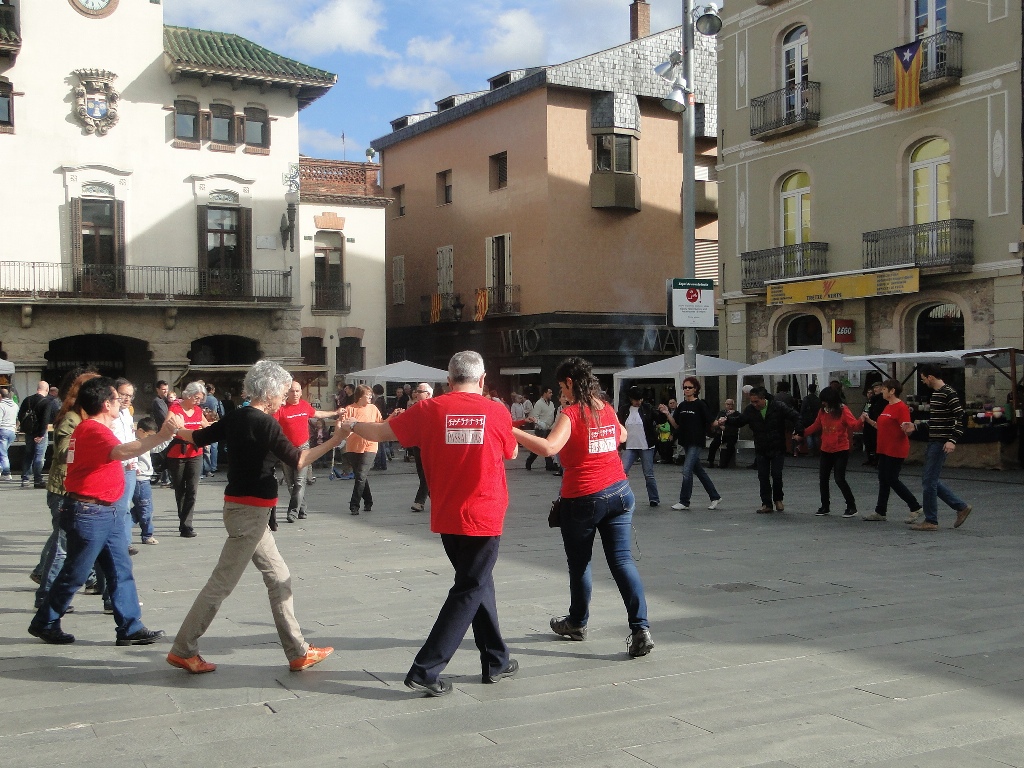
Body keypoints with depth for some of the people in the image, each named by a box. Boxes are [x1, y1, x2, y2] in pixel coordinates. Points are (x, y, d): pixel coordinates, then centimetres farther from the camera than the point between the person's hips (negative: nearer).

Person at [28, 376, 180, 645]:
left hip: (105, 512, 10)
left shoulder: (95, 428, 14)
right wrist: (162, 436, -47)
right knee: (75, 574, 3)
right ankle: (44, 623, 19)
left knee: (121, 570, 7)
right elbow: (121, 452, -39)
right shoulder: (93, 430, -19)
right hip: (88, 513, -10)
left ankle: (131, 628, 9)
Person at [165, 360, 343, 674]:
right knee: (222, 583, 0)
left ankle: (298, 651, 16)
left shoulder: (235, 418, 7)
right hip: (251, 510, -9)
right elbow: (297, 461, -18)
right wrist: (334, 441, -14)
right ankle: (183, 650, 10)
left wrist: (175, 431, 39)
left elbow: (197, 437, 18)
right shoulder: (266, 423, -17)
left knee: (278, 577, 12)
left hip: (241, 507, 9)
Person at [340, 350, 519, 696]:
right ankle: (425, 670, -2)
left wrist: (351, 426, 22)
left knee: (477, 583, 19)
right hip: (485, 518, -3)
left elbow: (381, 431, 4)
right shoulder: (498, 412, -4)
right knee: (469, 592, 3)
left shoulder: (430, 409, -3)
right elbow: (511, 453, 14)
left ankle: (496, 661, 27)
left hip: (447, 518, 3)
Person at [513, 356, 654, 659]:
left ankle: (577, 623, 32)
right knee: (622, 560, 1)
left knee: (579, 564, 13)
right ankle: (641, 628, -10)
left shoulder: (571, 414, -12)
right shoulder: (607, 409, 8)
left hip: (582, 499, -5)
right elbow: (622, 436, 30)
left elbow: (548, 447, -28)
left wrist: (513, 432, -24)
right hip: (619, 492, 5)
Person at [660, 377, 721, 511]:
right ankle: (715, 496, 25)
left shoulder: (700, 405, -8)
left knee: (687, 471, -10)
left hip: (696, 443, -7)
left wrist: (719, 423, -27)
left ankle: (684, 501, -2)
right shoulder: (682, 406, 10)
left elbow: (710, 421, -8)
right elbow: (676, 425, 10)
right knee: (698, 471, 14)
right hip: (686, 442, 7)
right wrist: (667, 414, -2)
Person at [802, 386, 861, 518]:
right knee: (823, 479, 10)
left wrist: (861, 420, -42)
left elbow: (854, 424, -21)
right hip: (826, 451, 6)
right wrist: (803, 432, 1)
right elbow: (816, 426, 11)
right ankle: (824, 507, 25)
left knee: (840, 479, -9)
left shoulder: (843, 411, -11)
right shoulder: (822, 411, 3)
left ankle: (852, 507, 4)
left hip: (841, 451, -6)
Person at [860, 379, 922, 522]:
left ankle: (915, 507, 5)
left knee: (892, 480, -6)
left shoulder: (901, 407, -15)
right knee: (883, 480, 11)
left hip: (896, 451, -10)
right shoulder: (888, 407, 14)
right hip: (884, 450, 10)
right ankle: (880, 512, 17)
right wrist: (869, 421, 15)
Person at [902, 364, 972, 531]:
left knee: (929, 481, -6)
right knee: (929, 480, 13)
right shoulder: (935, 394, 15)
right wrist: (915, 427, 16)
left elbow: (960, 418, -19)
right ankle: (962, 507, 21)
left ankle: (931, 521, 3)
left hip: (941, 444, -10)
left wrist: (952, 440, -26)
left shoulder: (949, 394, -14)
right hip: (932, 442, 10)